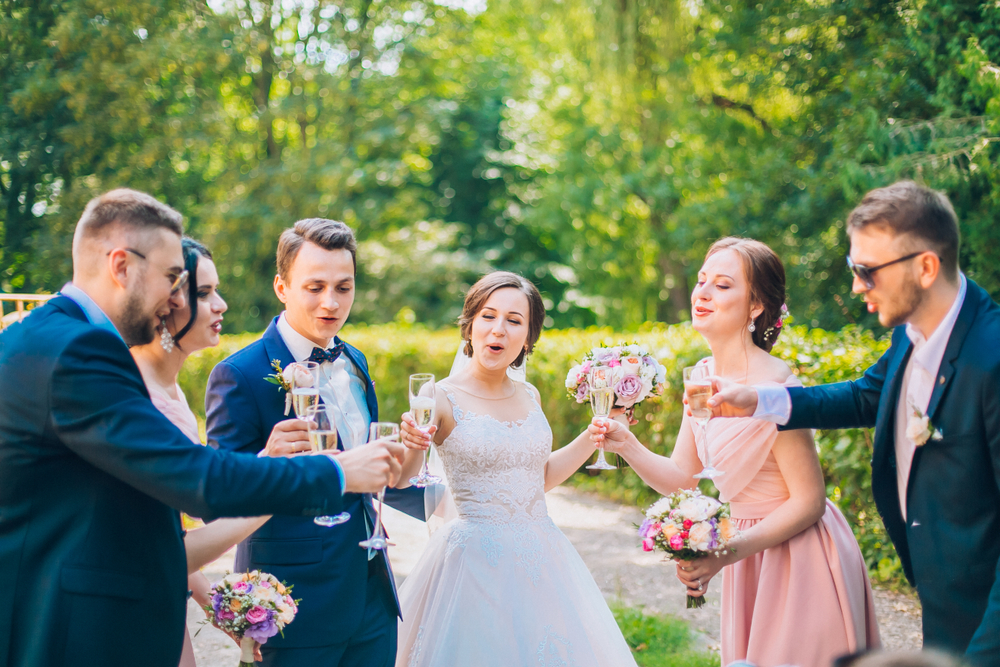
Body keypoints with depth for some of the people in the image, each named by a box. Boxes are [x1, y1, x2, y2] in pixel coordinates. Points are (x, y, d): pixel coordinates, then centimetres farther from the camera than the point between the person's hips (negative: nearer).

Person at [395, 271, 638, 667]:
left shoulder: (529, 396, 6)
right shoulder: (441, 399, -10)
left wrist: (593, 436, 11)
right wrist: (412, 449, -32)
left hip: (541, 558, 6)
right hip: (476, 563, -6)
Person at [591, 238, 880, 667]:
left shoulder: (772, 385, -24)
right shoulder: (705, 375, 1)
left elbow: (809, 502, -20)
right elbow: (682, 478, 5)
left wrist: (727, 552, -25)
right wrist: (627, 446, -11)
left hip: (800, 562, -7)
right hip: (753, 565, 8)